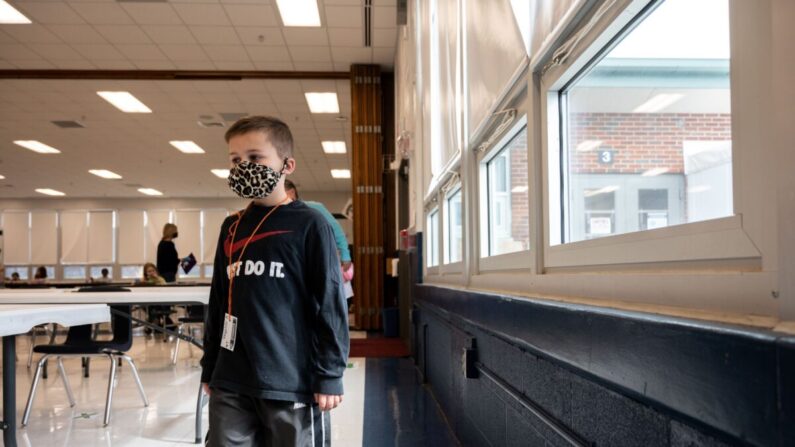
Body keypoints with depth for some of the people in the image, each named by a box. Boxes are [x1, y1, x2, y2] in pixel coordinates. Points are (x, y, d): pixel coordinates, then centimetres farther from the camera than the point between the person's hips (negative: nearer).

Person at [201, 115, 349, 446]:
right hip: (231, 385, 6)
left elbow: (329, 305, -9)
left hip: (291, 383, -5)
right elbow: (218, 303, 16)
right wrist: (210, 368, 18)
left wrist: (329, 375, -10)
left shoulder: (309, 225, -8)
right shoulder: (231, 228, 10)